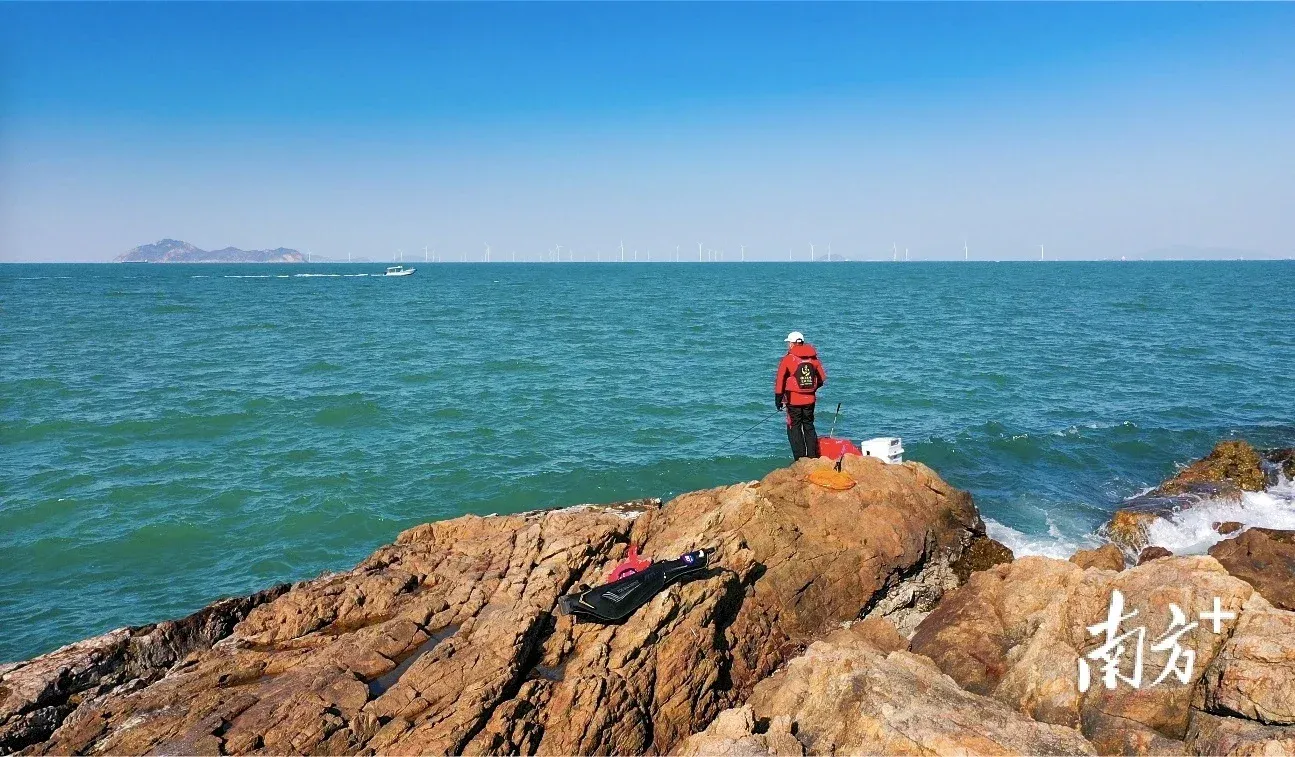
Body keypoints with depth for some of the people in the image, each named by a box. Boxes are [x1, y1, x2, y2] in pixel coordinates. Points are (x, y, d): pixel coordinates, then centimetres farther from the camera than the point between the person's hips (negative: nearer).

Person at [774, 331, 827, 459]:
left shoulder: (788, 359, -9)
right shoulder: (813, 358, 5)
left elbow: (780, 380, -10)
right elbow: (822, 378, 12)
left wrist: (778, 399, -4)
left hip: (793, 400, -5)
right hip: (810, 400, 5)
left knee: (794, 429, 3)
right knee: (809, 427, 16)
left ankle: (800, 459, 0)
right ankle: (813, 457, 17)